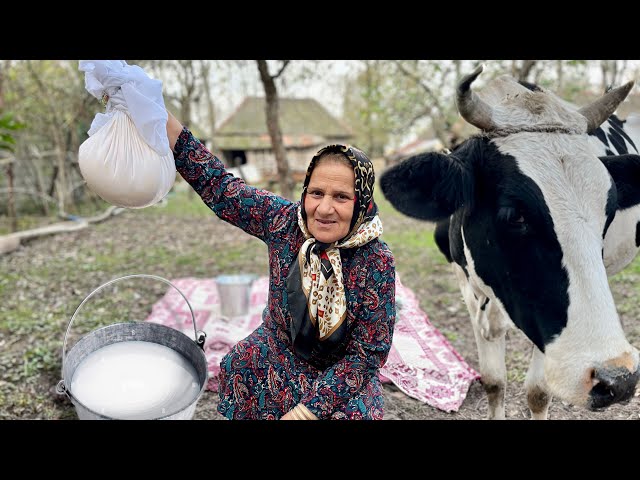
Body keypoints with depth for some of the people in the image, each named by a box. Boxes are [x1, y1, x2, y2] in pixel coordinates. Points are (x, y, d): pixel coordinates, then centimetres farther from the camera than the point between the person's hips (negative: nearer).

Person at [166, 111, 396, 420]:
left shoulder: (376, 261, -22)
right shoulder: (283, 220, -15)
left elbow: (368, 352, -18)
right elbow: (217, 184, -10)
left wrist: (309, 408, -23)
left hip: (341, 374, -3)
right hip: (276, 354, 4)